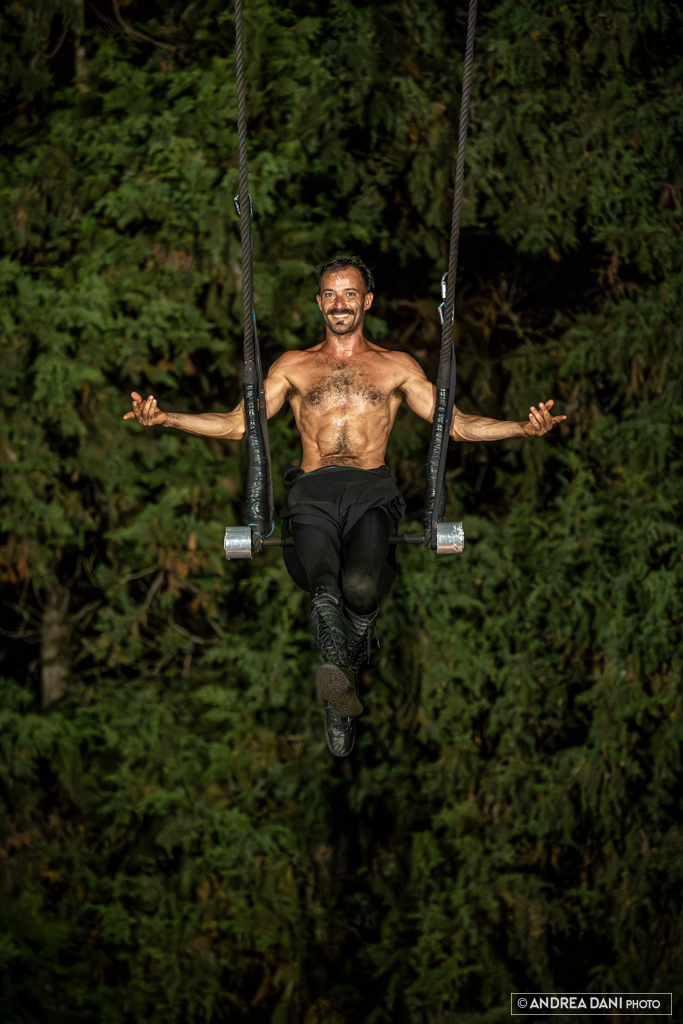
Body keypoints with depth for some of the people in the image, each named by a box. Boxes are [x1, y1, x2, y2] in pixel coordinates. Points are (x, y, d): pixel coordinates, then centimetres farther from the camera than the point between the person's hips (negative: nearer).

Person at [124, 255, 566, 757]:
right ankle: (343, 694, -39)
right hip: (314, 491, 1)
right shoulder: (295, 365, 24)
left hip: (373, 491, -1)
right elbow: (237, 424, 19)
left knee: (360, 586, -32)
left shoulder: (397, 366, 22)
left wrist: (524, 428, 2)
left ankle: (338, 678, -10)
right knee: (325, 587, -33)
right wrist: (163, 418, 4)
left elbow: (456, 424, 17)